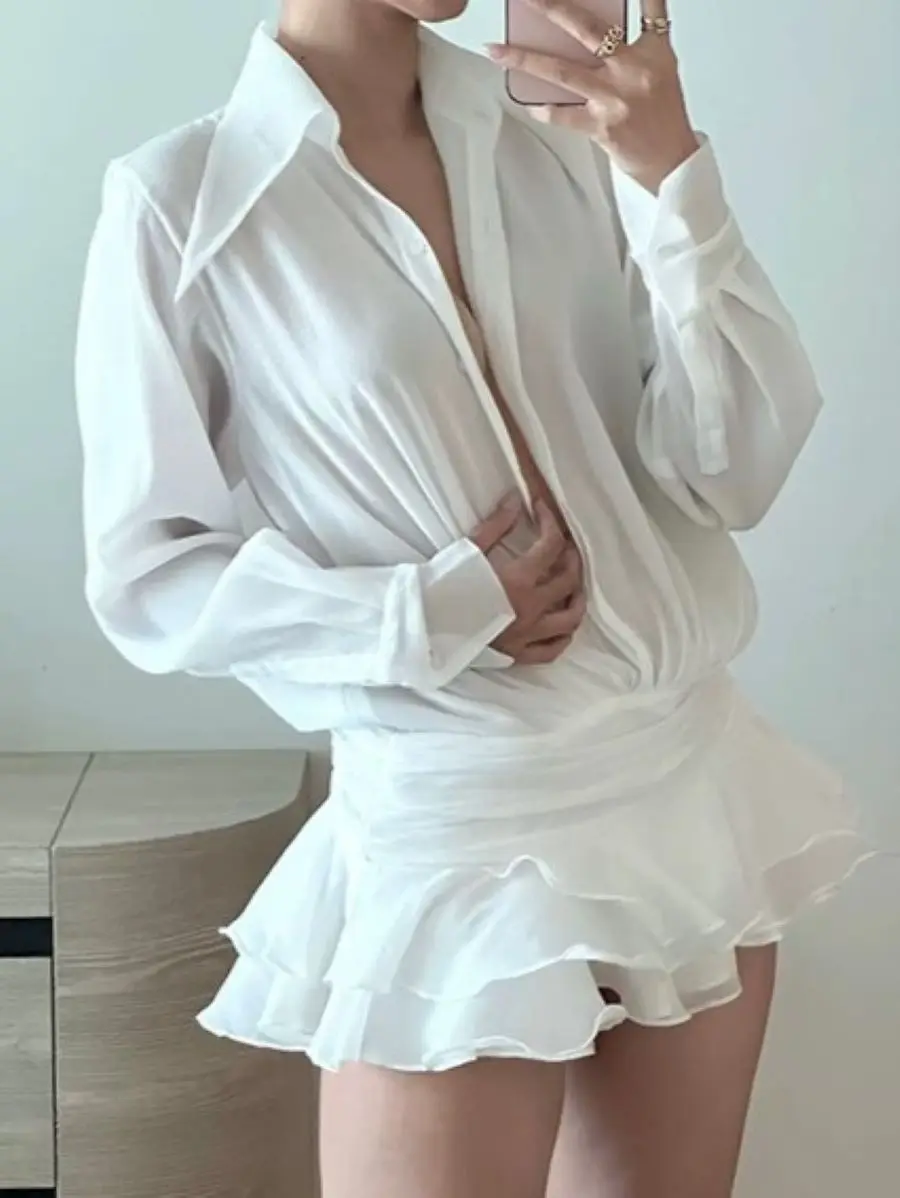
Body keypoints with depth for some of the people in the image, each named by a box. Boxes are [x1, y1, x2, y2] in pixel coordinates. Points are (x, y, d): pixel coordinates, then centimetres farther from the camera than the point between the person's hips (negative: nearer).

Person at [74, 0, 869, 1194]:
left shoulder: (567, 141, 0)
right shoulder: (181, 201, -9)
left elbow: (734, 471, -4)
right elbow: (147, 579, -6)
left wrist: (672, 170, -14)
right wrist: (438, 613, -16)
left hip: (693, 787, 4)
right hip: (462, 832, -4)